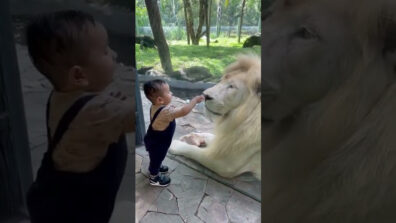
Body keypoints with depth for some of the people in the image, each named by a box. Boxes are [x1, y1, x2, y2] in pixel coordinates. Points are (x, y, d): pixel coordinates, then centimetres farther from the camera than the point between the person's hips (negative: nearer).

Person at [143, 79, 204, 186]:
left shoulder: (155, 106, -11)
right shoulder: (165, 111, -42)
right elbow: (184, 111, -47)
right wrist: (195, 100, -35)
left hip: (154, 140, 8)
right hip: (156, 143, -8)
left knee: (157, 157, 33)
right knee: (156, 158, 18)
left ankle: (156, 167, 60)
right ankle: (154, 177, 42)